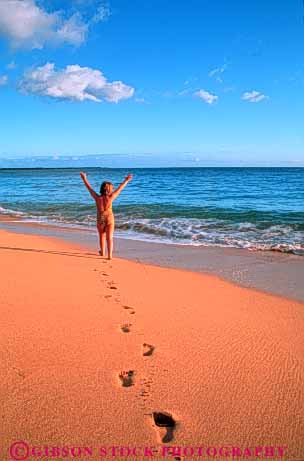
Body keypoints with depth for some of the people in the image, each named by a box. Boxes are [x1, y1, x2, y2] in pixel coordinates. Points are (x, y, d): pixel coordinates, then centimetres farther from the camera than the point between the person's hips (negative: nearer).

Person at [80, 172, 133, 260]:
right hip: (109, 219, -2)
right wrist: (126, 180, 6)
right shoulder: (110, 197, -16)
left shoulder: (97, 197, -14)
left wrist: (84, 179, 10)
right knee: (109, 237, 1)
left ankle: (103, 252, 37)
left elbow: (89, 188, -2)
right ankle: (110, 255, -6)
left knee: (102, 236, 21)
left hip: (100, 219, 2)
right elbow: (119, 188, -6)